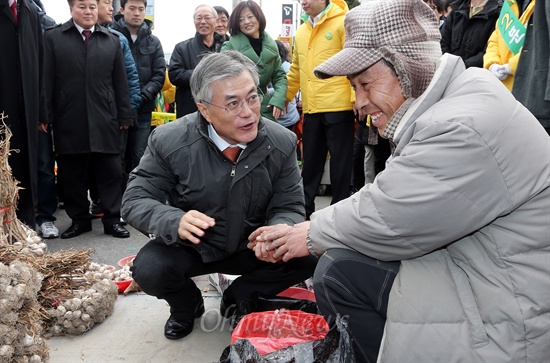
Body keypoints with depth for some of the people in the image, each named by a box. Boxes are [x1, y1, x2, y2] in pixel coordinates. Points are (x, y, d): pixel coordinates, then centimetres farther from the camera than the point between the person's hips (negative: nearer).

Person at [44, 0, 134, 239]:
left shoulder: (112, 41, 12)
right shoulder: (53, 37, 6)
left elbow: (120, 82, 9)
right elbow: (46, 79, 3)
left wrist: (125, 116, 5)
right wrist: (44, 115, -3)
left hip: (104, 120, 1)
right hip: (68, 120, -1)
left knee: (110, 172, 2)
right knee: (72, 175, 6)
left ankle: (112, 220, 12)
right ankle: (79, 219, 19)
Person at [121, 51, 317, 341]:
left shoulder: (282, 143, -14)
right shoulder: (169, 142, -18)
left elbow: (289, 207, -8)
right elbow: (135, 200, -15)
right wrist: (176, 222, -37)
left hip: (253, 247, 1)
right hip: (191, 247, -1)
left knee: (311, 255, -21)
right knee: (148, 269, -29)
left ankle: (240, 295, 6)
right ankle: (186, 304, 9)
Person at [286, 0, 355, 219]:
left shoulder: (343, 23, -3)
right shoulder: (301, 32, 16)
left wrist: (358, 98, -15)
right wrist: (283, 97, 20)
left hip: (338, 108, -6)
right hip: (311, 110, 6)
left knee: (340, 164, 4)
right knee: (310, 164, 12)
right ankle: (304, 212, 23)